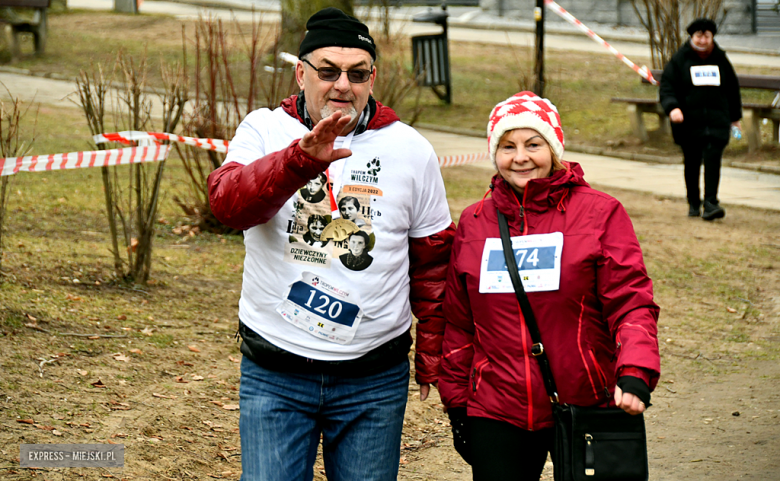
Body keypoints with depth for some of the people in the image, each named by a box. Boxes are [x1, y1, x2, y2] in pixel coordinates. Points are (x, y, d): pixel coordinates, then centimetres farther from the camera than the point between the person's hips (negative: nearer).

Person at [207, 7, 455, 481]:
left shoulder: (411, 150, 2)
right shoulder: (265, 131, -2)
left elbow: (433, 262, 10)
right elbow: (228, 202, -24)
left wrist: (433, 359, 11)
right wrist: (301, 158, -40)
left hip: (375, 380, 1)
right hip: (274, 376, -1)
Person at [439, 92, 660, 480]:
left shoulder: (600, 213, -2)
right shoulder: (473, 223, 9)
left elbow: (631, 303, -8)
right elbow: (458, 323, 14)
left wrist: (635, 373, -25)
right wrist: (457, 404, 13)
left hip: (586, 405, -2)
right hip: (497, 411, 2)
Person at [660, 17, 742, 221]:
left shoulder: (720, 59, 12)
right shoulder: (679, 59, 4)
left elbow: (732, 88, 22)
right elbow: (666, 87, -1)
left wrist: (735, 116, 24)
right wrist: (672, 107, -20)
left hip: (717, 120, 1)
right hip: (689, 121, -1)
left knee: (713, 159, -13)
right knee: (692, 163, 4)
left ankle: (710, 203, -14)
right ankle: (693, 203, 19)